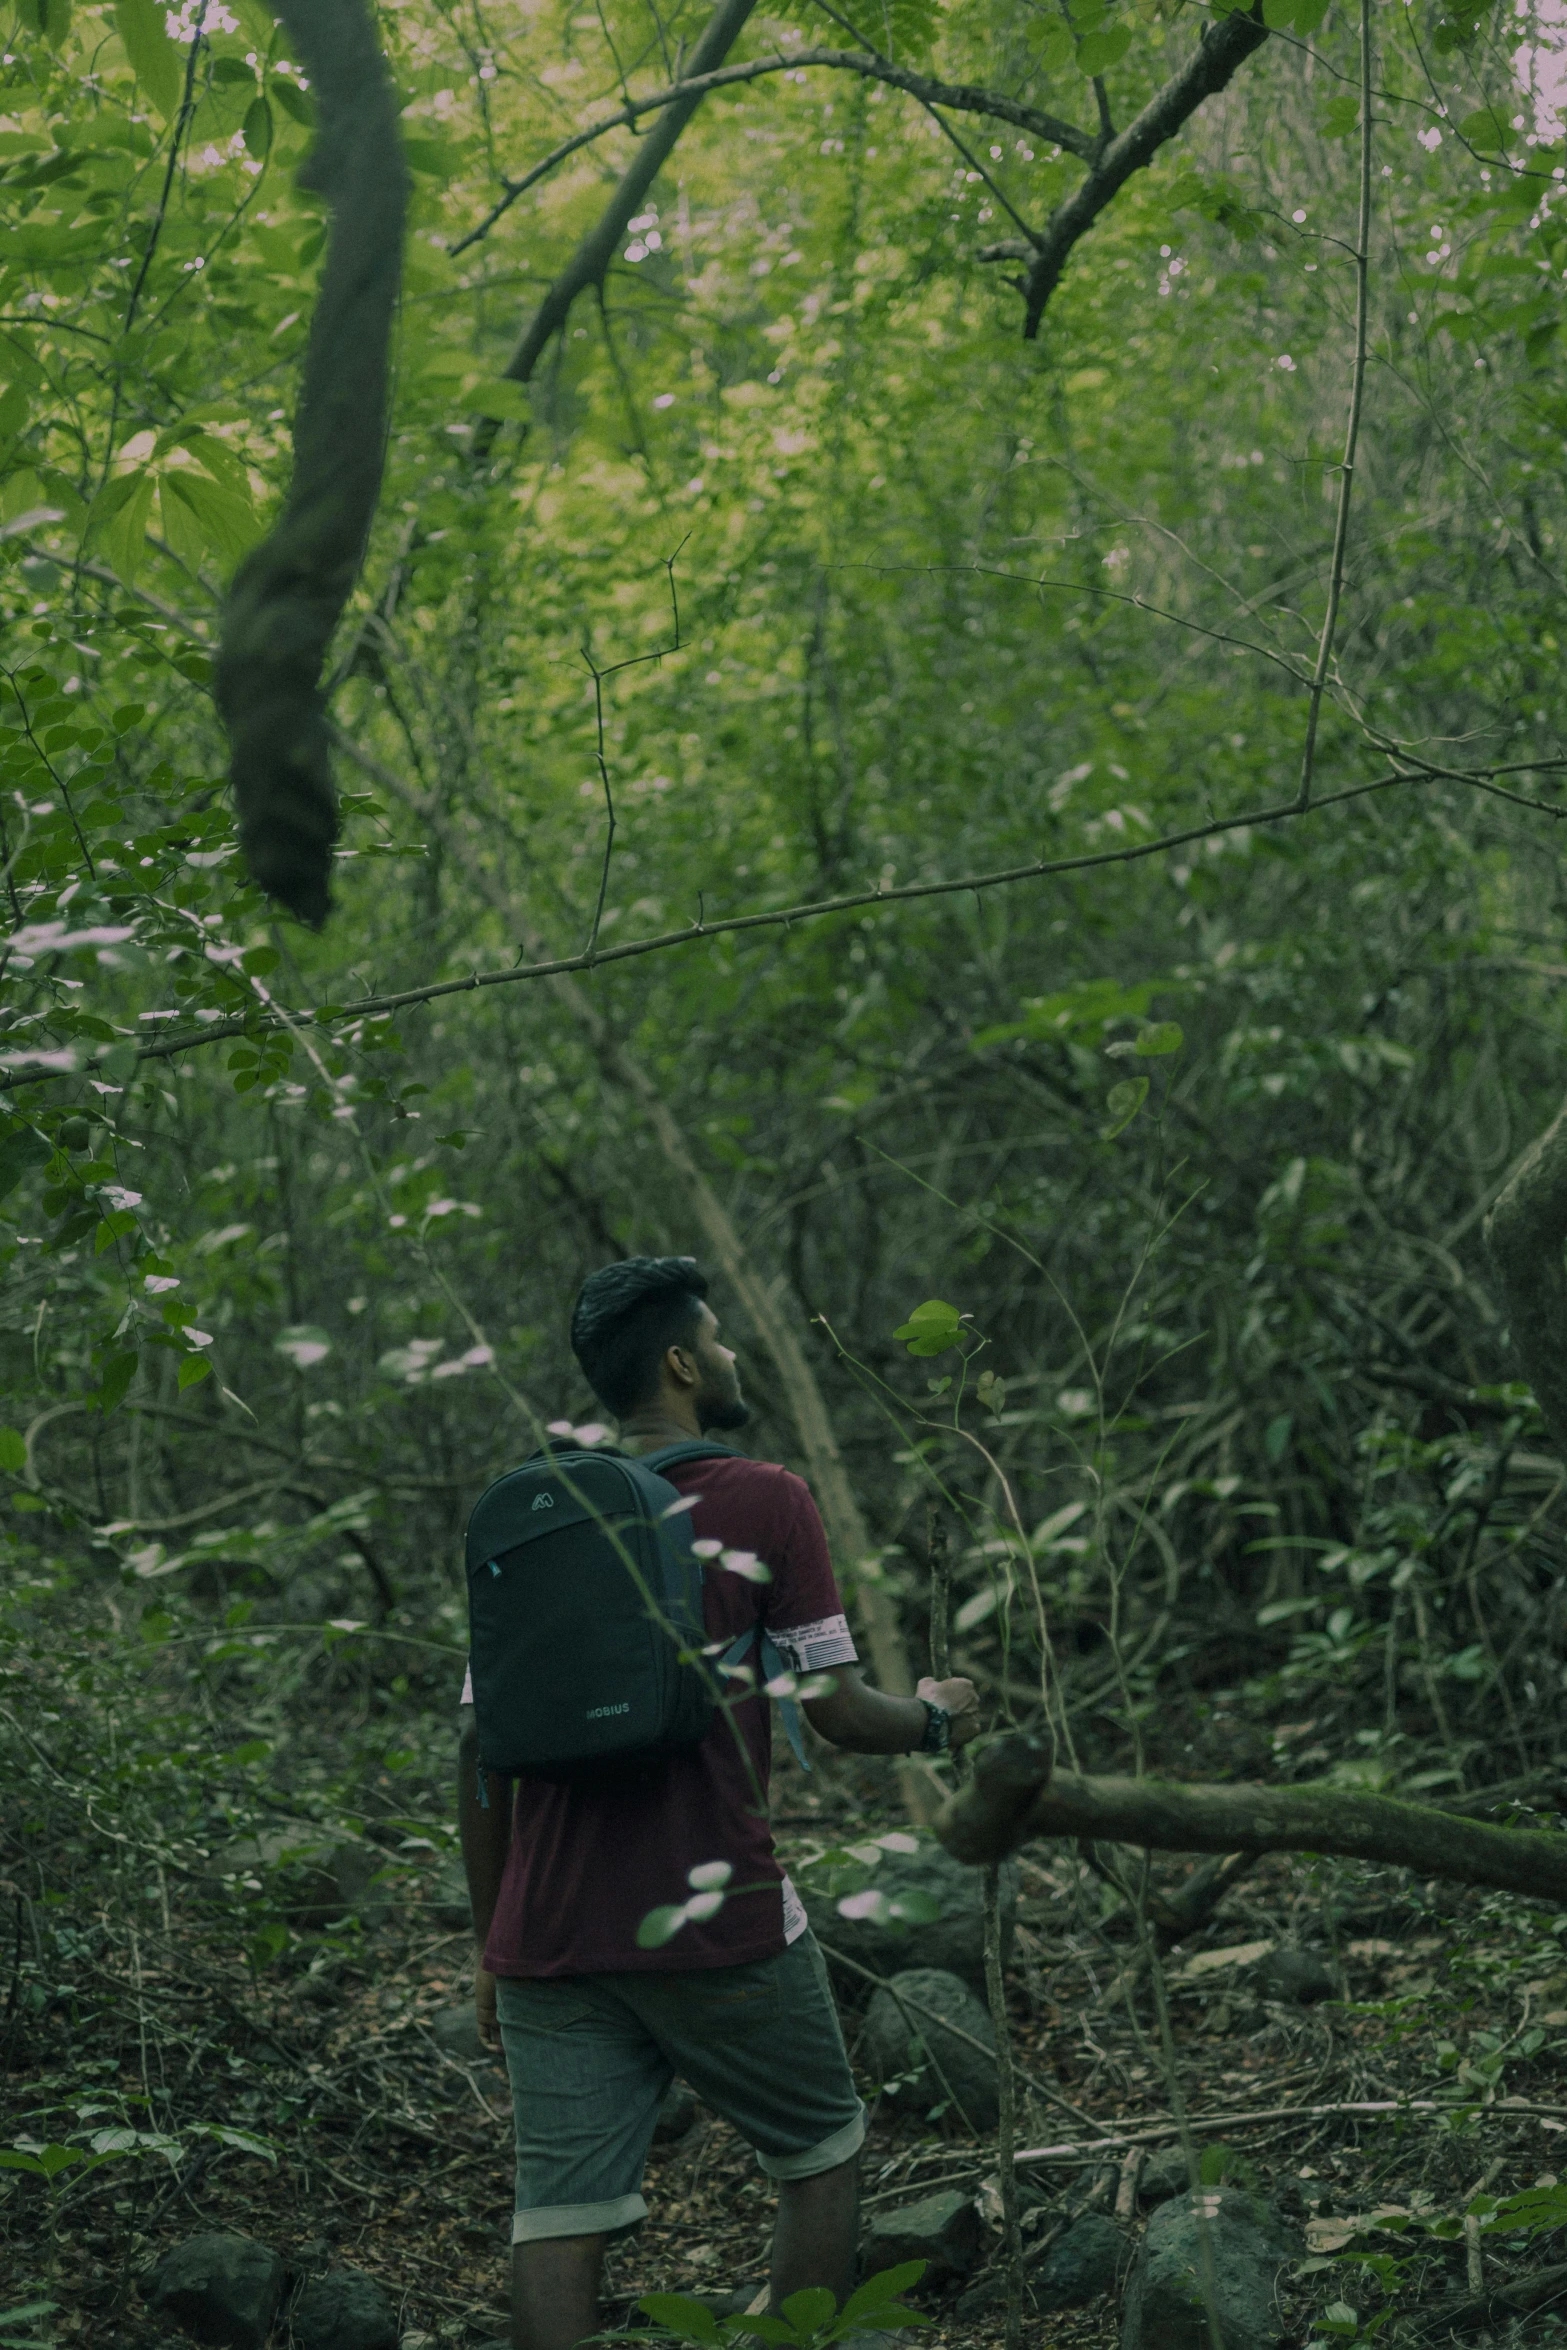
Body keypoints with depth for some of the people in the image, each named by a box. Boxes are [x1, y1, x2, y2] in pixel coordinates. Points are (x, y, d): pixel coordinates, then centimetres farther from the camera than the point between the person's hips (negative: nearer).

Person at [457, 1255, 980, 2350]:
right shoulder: (765, 1500, -4)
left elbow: (478, 1745, 9)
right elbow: (840, 1713, -6)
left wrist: (491, 1943, 15)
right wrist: (937, 1718, 16)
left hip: (550, 1937, 4)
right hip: (718, 1925, -4)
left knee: (560, 2216, 2)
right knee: (824, 2154, 17)